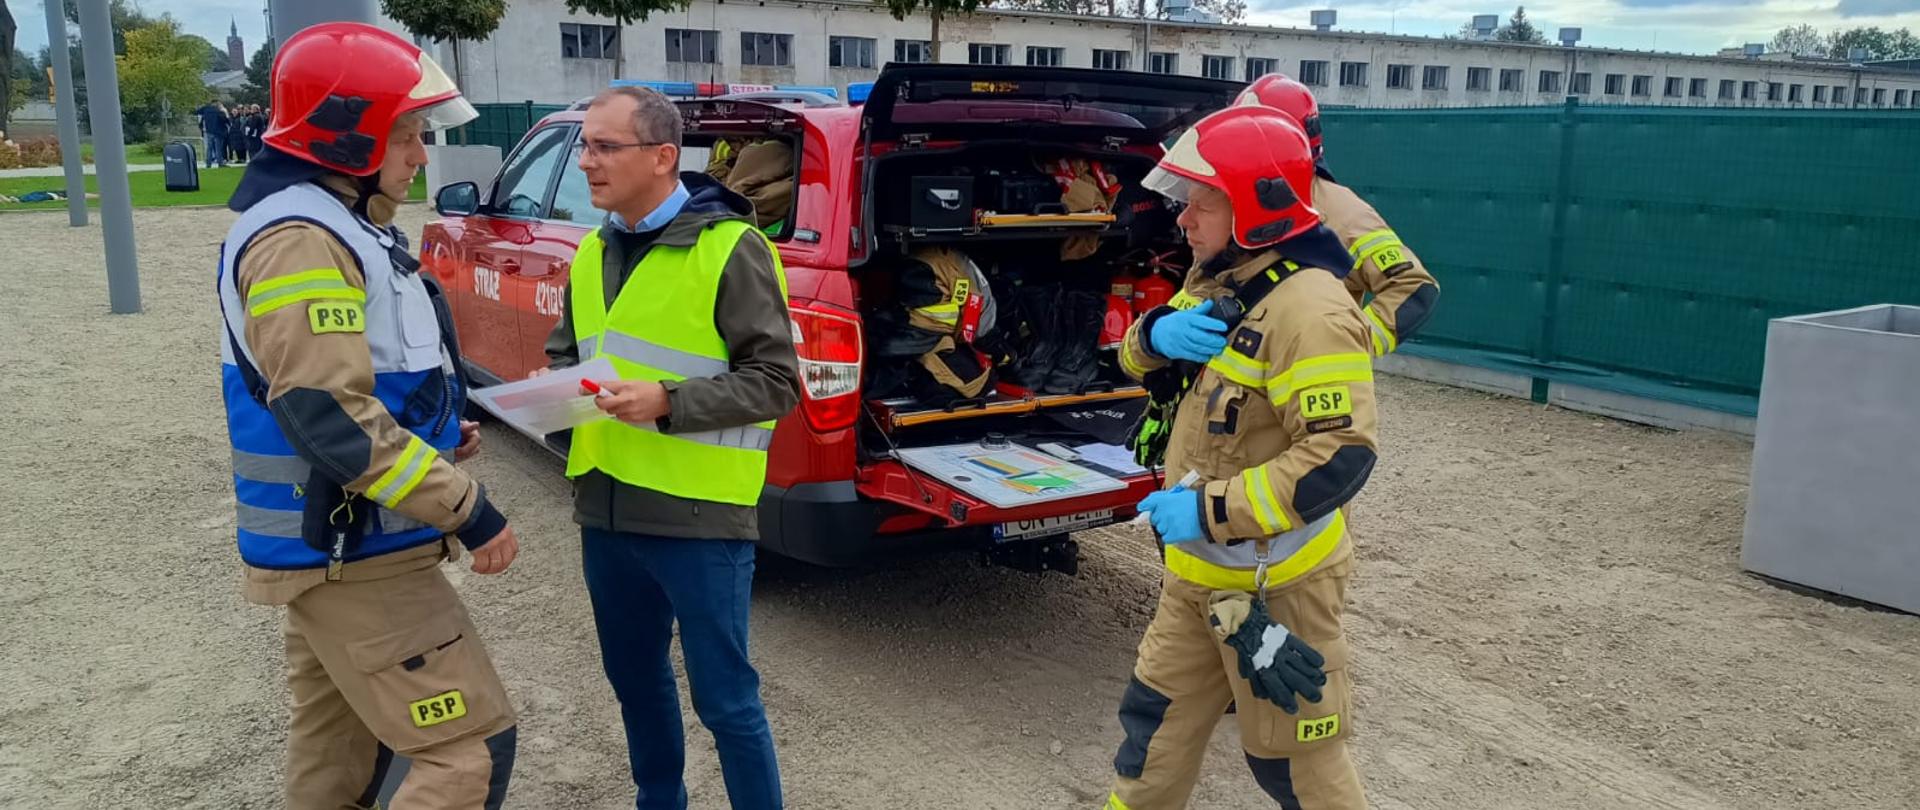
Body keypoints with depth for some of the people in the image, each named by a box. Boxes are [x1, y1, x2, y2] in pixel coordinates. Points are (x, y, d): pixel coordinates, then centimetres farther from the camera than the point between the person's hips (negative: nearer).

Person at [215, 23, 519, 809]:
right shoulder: (300, 240, -20)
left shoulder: (335, 225, 14)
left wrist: (438, 435, 10)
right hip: (355, 559, -10)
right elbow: (330, 419, -28)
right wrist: (466, 510, -23)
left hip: (339, 551, 10)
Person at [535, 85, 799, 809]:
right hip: (605, 510, 8)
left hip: (698, 515, -7)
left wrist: (668, 401, -25)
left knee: (724, 697, 4)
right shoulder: (593, 251, 10)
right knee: (635, 679, 22)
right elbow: (567, 351, 22)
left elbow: (776, 382, -14)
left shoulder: (729, 246, -13)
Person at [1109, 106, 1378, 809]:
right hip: (1199, 568, 9)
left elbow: (1341, 456, -31)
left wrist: (1211, 512, -30)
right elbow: (1140, 361, 15)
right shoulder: (1218, 284, 6)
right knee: (1155, 719, 20)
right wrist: (1158, 334, -10)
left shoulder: (1308, 308, -25)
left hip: (1273, 581, -9)